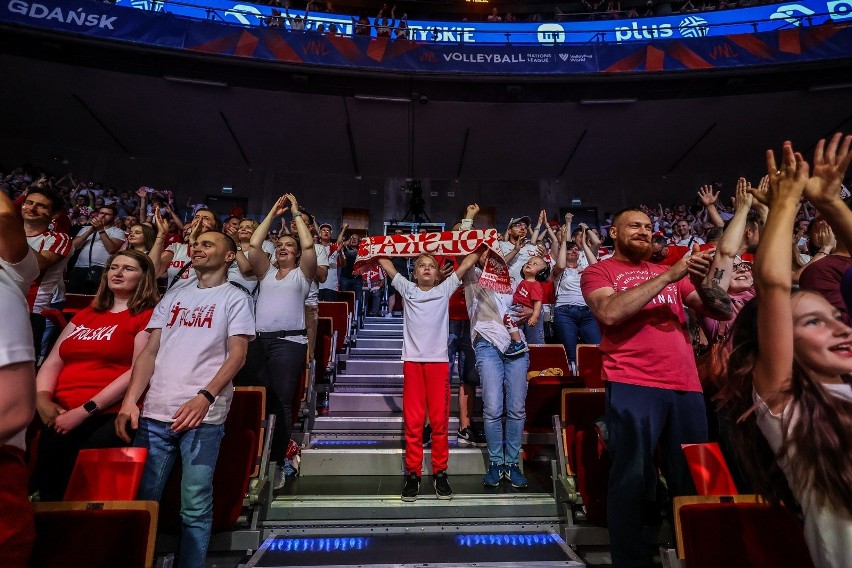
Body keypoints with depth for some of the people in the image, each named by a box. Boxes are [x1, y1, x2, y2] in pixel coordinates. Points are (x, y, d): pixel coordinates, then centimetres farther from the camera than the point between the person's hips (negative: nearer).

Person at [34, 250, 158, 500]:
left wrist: (85, 411, -12)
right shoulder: (85, 314, 22)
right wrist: (42, 400, 0)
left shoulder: (148, 316, 0)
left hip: (108, 417, -5)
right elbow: (52, 362, 18)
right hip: (61, 417, 5)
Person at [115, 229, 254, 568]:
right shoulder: (174, 297, 17)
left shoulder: (235, 298, 3)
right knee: (141, 500, 11)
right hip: (154, 414, 5)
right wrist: (130, 400, 0)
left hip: (203, 418, -4)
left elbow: (238, 355, -7)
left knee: (195, 507, 2)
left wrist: (205, 397, -21)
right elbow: (150, 352, 13)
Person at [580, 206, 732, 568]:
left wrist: (699, 280, -7)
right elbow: (610, 312, -15)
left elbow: (724, 312, 14)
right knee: (631, 477, -3)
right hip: (632, 385, -5)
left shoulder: (672, 273, 21)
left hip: (686, 386, 5)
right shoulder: (598, 272, 6)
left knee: (693, 477, 11)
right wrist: (669, 276, -13)